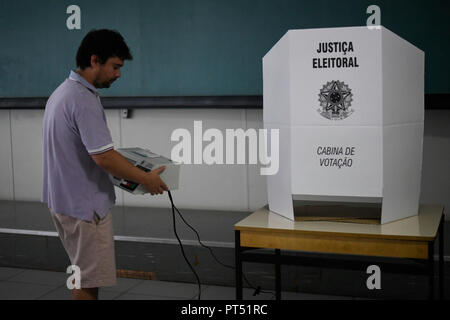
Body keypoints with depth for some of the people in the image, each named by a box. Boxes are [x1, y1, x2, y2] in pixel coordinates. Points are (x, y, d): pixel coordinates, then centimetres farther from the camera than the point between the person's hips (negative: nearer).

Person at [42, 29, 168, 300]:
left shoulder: (62, 92, 11)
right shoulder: (84, 100, -22)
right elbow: (103, 157, -27)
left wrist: (126, 168, 18)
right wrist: (146, 179, -15)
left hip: (64, 200, 10)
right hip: (84, 206, -10)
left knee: (84, 275, 21)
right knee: (89, 282, 0)